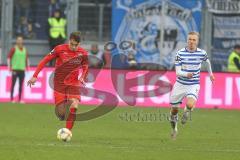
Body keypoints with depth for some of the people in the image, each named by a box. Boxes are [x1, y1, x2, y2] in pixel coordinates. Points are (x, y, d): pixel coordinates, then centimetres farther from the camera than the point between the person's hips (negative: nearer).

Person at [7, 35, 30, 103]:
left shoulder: (24, 49, 12)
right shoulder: (14, 49, -2)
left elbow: (27, 58, 22)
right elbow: (9, 58, -1)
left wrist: (27, 66, 15)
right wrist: (9, 67, -6)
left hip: (22, 69, 5)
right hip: (15, 69, -5)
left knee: (21, 85, 5)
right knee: (13, 84, -4)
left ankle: (20, 99, 9)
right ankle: (11, 99, -2)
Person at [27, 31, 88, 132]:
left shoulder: (83, 53, -5)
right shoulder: (60, 49, -12)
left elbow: (85, 67, 12)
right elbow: (45, 61, -6)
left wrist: (82, 78, -8)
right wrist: (35, 76, -11)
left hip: (73, 83, 1)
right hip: (59, 83, -1)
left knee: (74, 106, -23)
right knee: (60, 112, -7)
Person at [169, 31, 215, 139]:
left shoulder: (202, 53, -6)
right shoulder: (180, 53, -11)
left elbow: (207, 61, 19)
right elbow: (178, 72, -15)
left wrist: (210, 73, 31)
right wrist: (186, 74, -35)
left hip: (193, 85, 0)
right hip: (180, 85, 1)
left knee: (190, 105, -28)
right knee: (174, 109, 10)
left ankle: (187, 111, 10)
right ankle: (174, 128, 40)